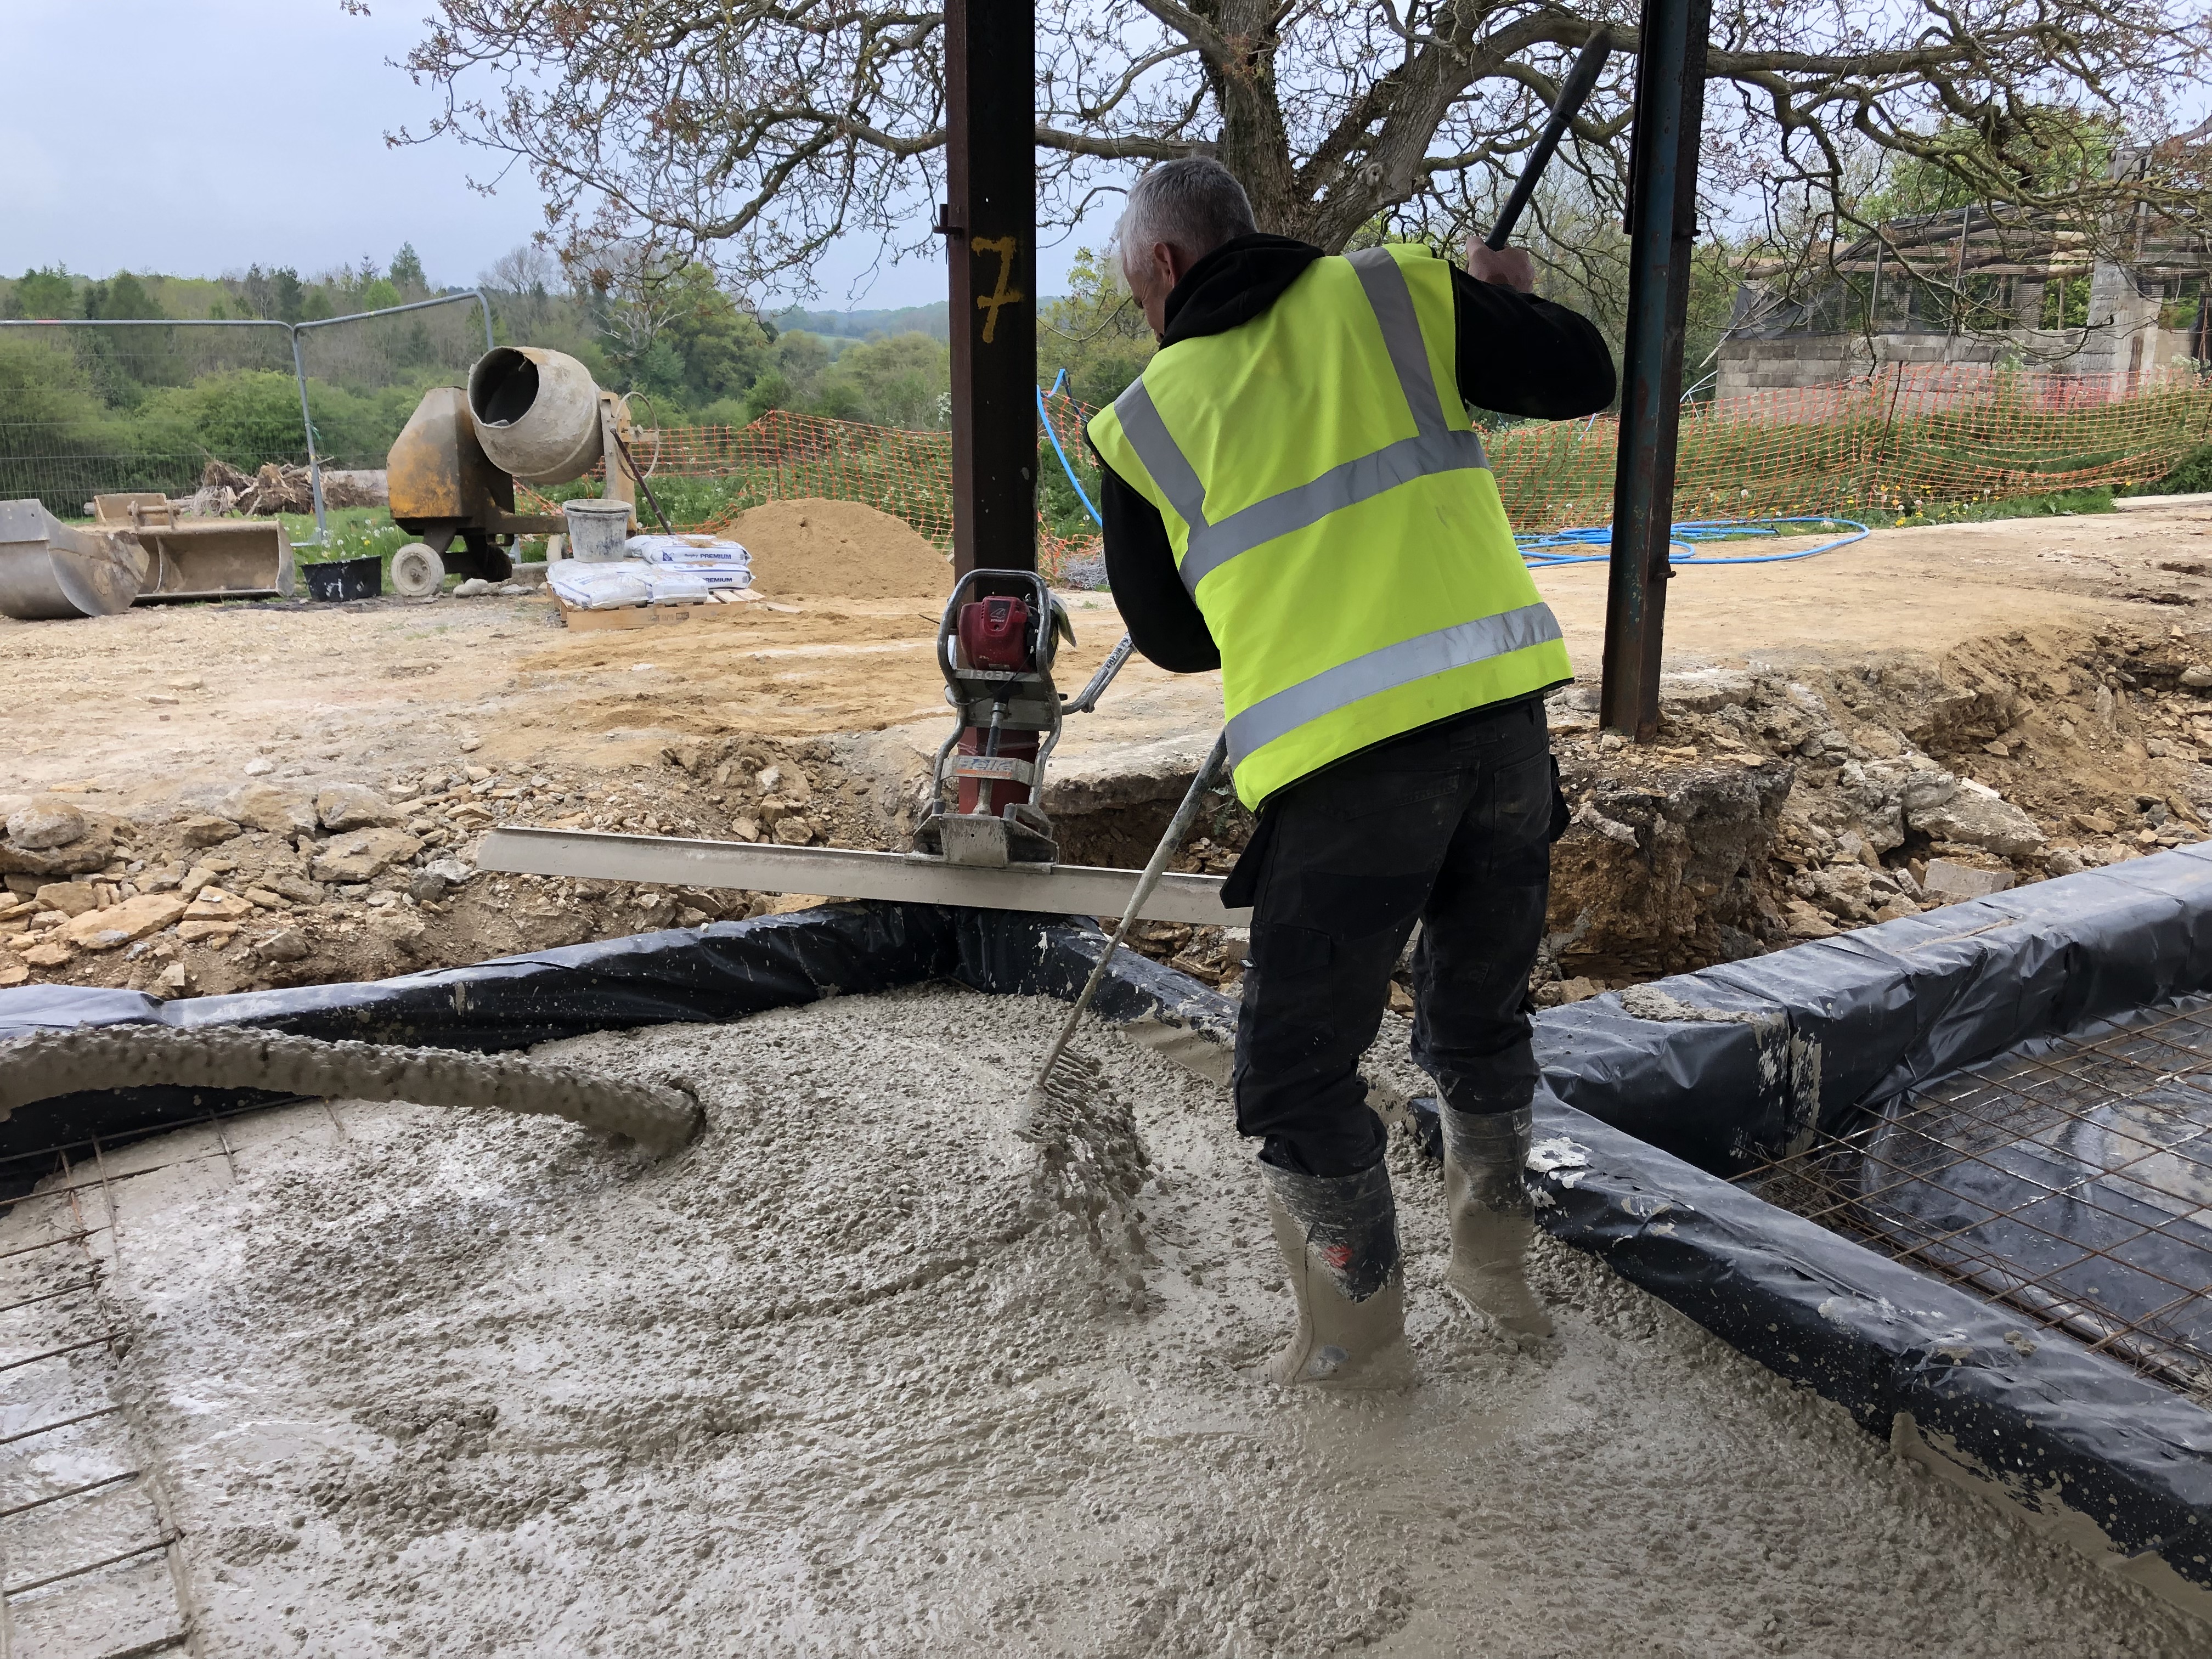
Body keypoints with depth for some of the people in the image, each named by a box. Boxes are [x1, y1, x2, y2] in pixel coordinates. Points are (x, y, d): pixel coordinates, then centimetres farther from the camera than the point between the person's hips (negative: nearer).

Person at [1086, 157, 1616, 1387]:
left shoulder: (1142, 424, 9)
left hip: (1344, 757, -4)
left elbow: (1173, 638, 17)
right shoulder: (1396, 290, 10)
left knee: (1302, 1069, 15)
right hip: (1503, 710, 4)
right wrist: (1514, 300, 30)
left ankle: (1360, 1338, 28)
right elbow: (1586, 379, 10)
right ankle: (1497, 1265, 41)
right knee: (1482, 1014, 26)